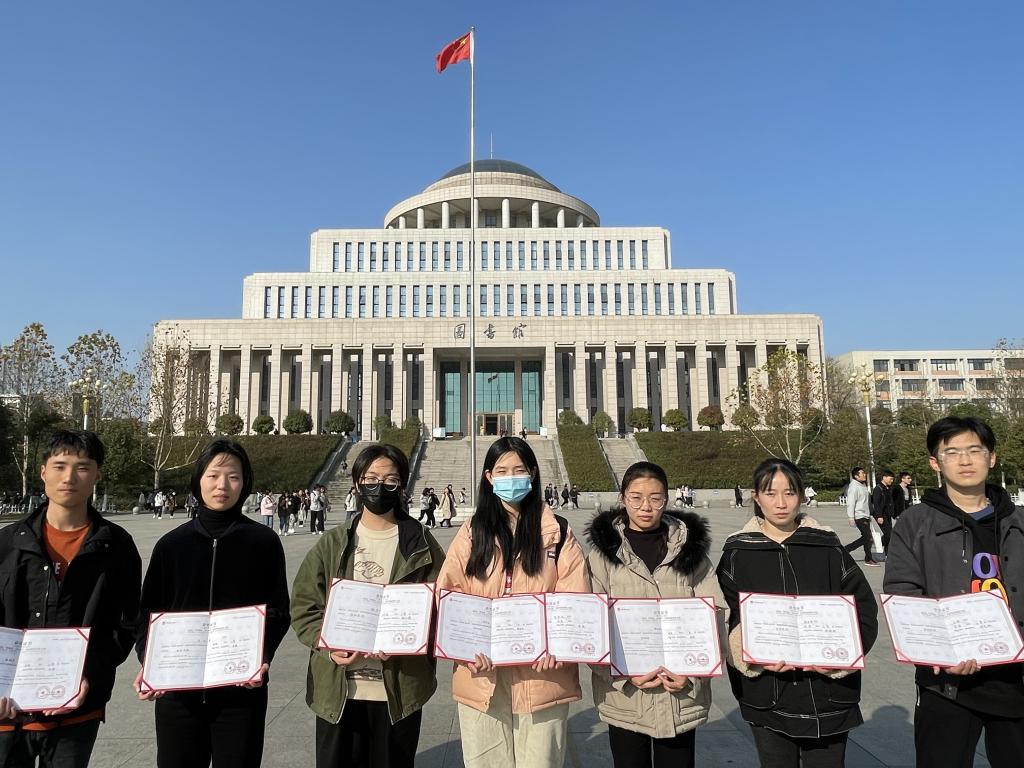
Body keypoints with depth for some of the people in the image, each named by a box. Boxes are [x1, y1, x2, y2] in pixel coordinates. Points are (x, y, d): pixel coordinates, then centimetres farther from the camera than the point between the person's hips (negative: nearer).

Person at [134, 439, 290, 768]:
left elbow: (278, 612, -1)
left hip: (242, 689, -1)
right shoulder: (172, 543, 4)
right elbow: (149, 612, 7)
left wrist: (263, 660, -16)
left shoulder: (264, 542, -2)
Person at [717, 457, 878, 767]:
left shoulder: (829, 548, 3)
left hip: (829, 694, 1)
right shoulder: (737, 554, 0)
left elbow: (865, 612, 2)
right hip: (767, 697, 0)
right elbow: (723, 619, -2)